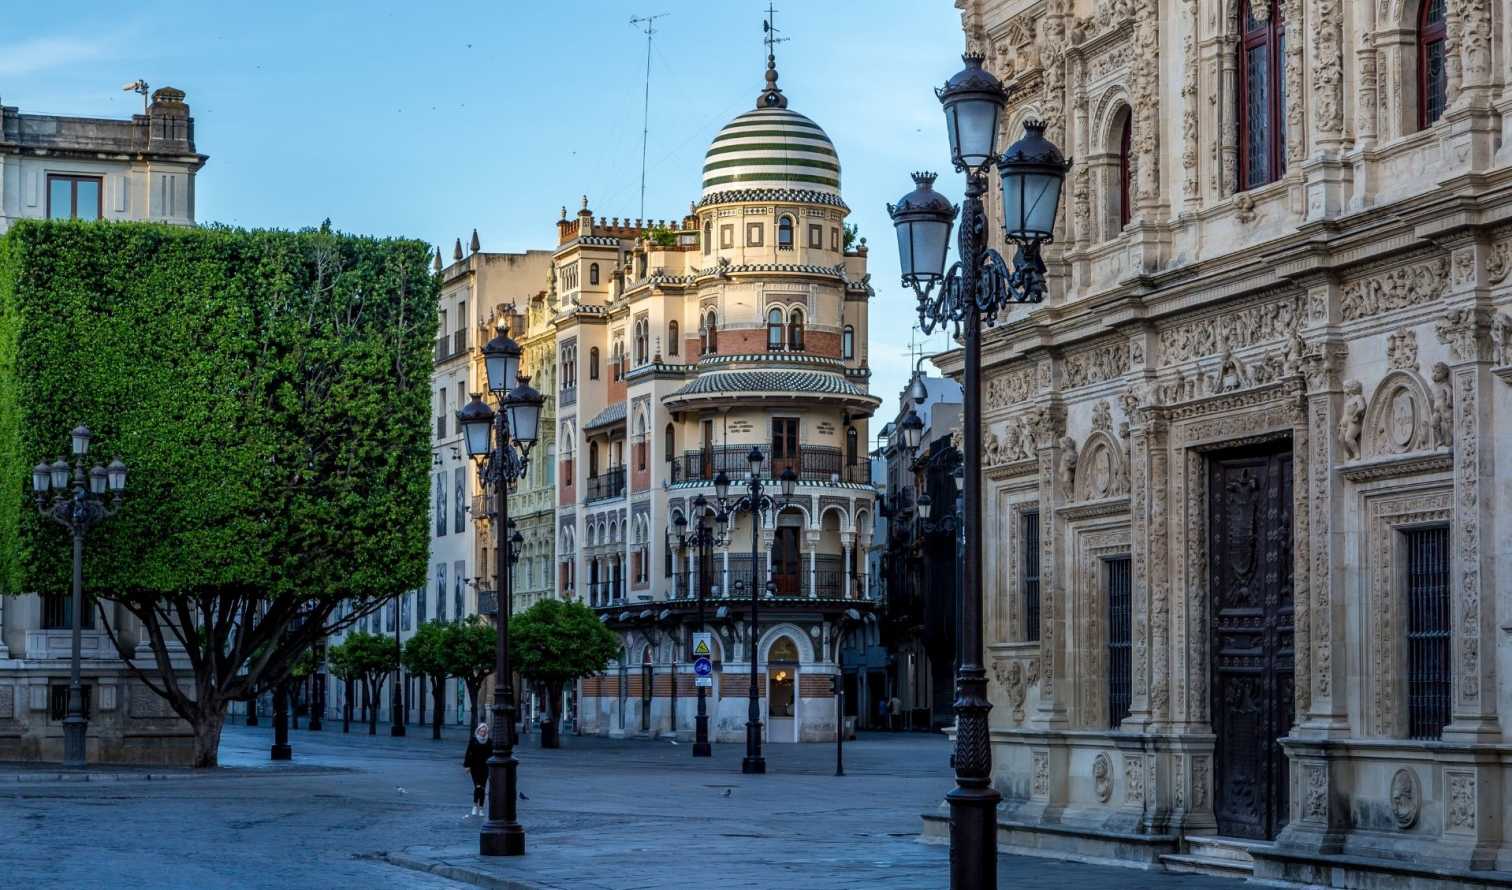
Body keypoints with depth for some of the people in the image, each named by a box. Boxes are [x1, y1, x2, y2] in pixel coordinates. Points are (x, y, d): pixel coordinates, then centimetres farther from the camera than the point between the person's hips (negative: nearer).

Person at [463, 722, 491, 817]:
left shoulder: (489, 742, 4)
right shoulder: (472, 740, -2)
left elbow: (491, 754, 9)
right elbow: (468, 753, -2)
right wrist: (467, 765, -7)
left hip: (485, 767, 2)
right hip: (475, 767, -2)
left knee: (482, 788, 5)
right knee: (477, 786, -14)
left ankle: (481, 808, 12)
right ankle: (475, 806, 0)